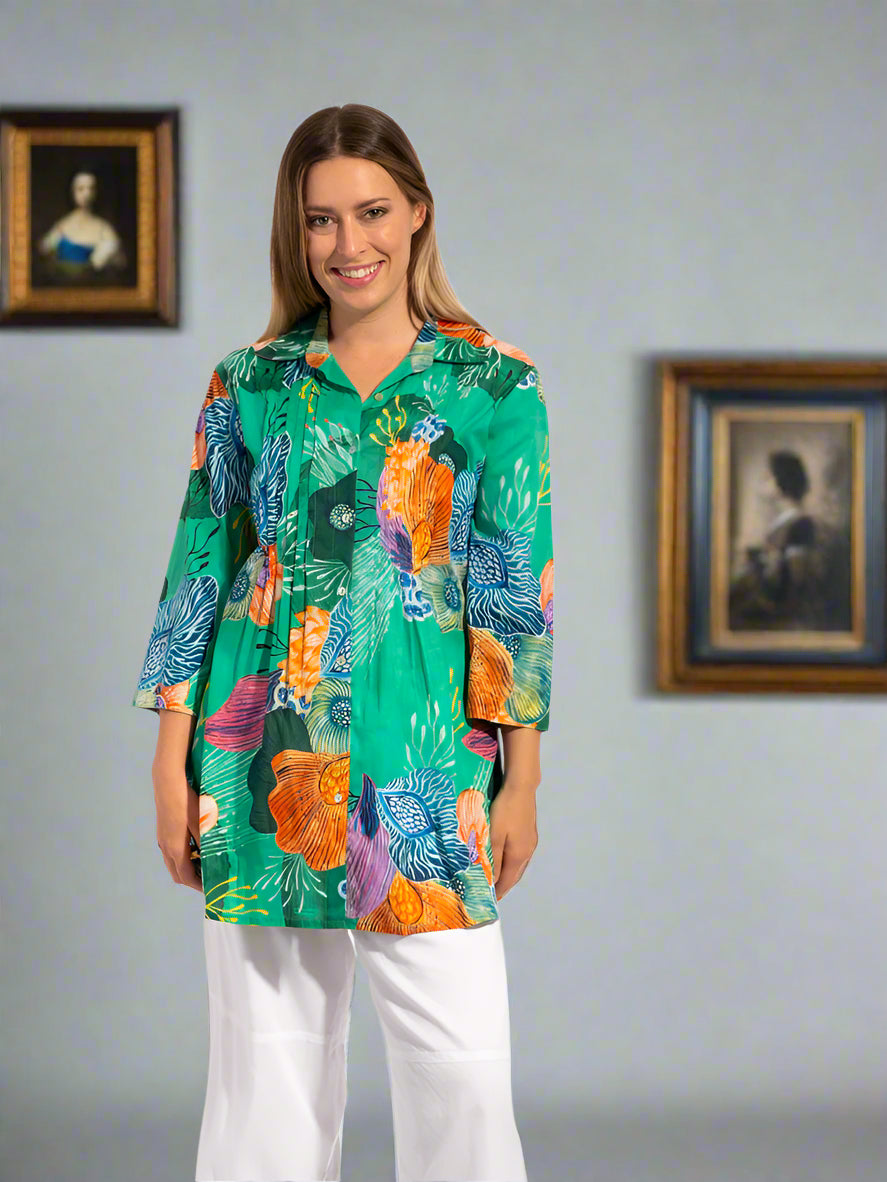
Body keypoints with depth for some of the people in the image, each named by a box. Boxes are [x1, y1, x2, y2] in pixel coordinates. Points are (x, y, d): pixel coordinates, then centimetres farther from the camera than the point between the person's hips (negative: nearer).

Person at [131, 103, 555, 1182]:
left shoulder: (493, 385, 2)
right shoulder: (249, 383, 7)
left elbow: (519, 588, 2)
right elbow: (198, 569, 8)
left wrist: (521, 782, -2)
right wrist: (173, 766, 3)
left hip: (424, 749, -1)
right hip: (263, 744, 2)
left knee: (461, 1067, -4)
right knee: (267, 1054, 6)